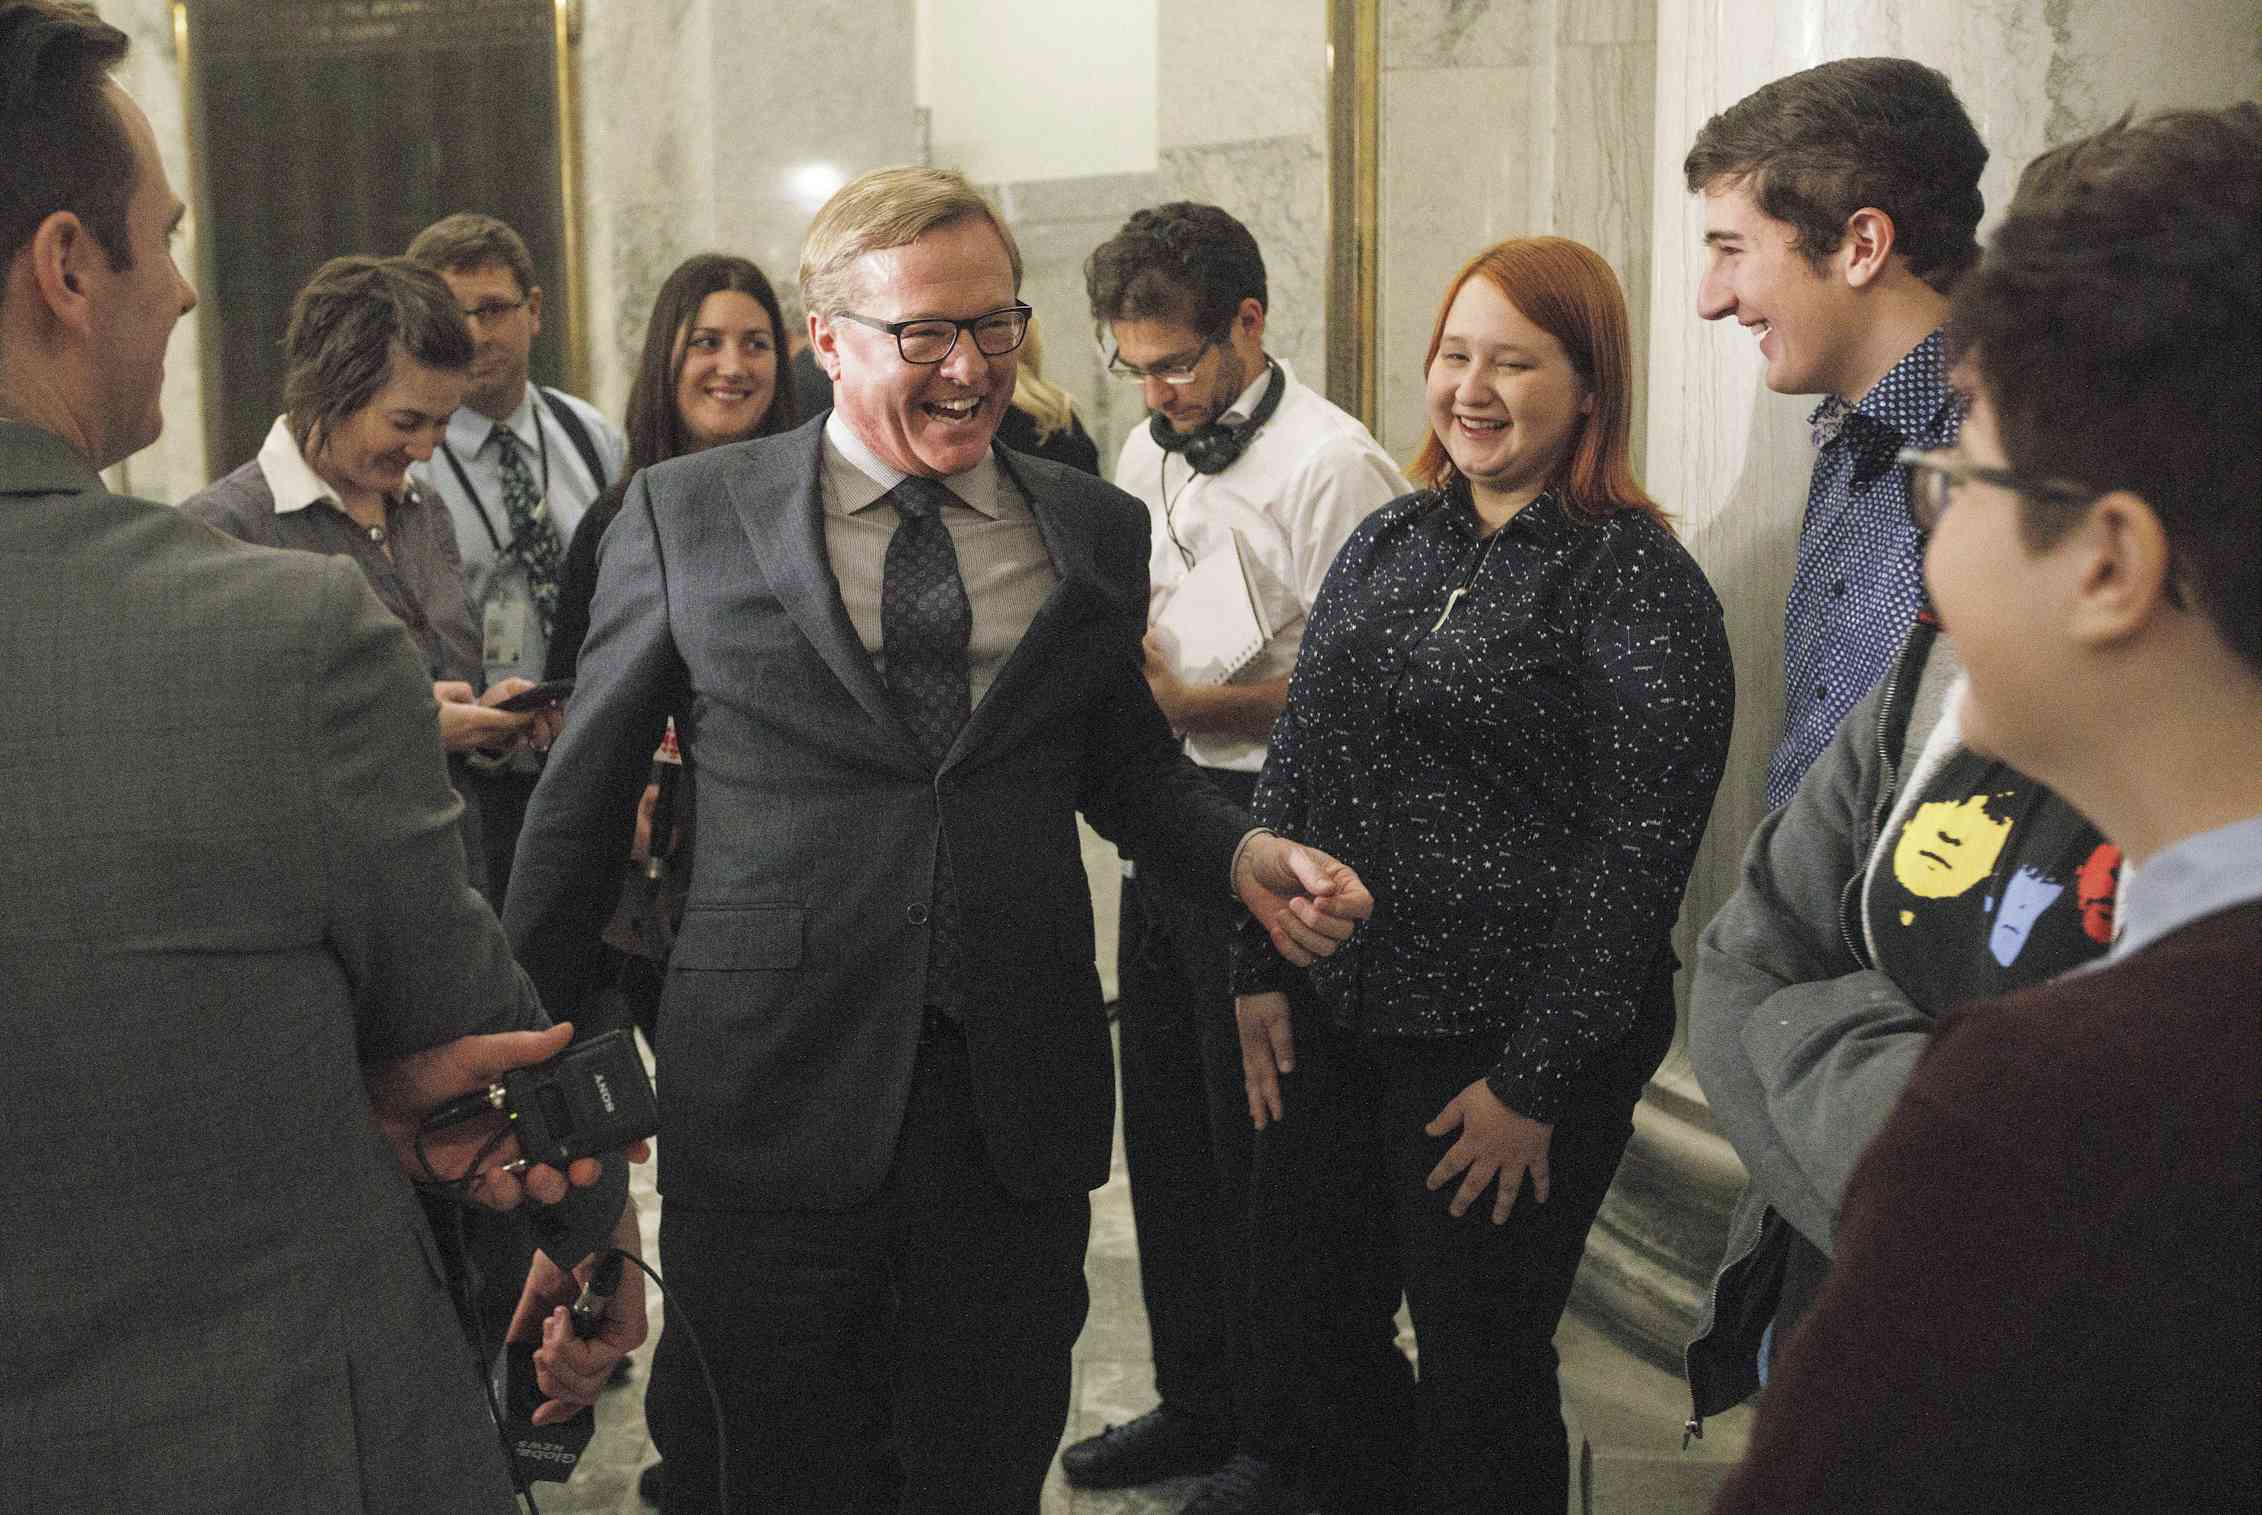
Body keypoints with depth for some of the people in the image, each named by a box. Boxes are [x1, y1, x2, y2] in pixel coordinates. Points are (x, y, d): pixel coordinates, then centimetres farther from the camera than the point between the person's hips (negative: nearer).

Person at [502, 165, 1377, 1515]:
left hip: (1021, 1095, 3)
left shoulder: (1096, 532, 6)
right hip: (777, 1089, -2)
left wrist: (1242, 852, -4)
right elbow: (589, 791, 4)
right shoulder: (686, 518, -1)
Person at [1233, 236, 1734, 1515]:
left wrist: (1537, 1083, -15)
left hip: (1502, 1051, -6)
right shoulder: (1390, 544, 8)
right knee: (1297, 1324, 15)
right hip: (1335, 1024, 6)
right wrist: (1262, 972, 6)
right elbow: (1296, 770, 12)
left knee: (1480, 1367, 8)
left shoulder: (1638, 582, -11)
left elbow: (1640, 859, -14)